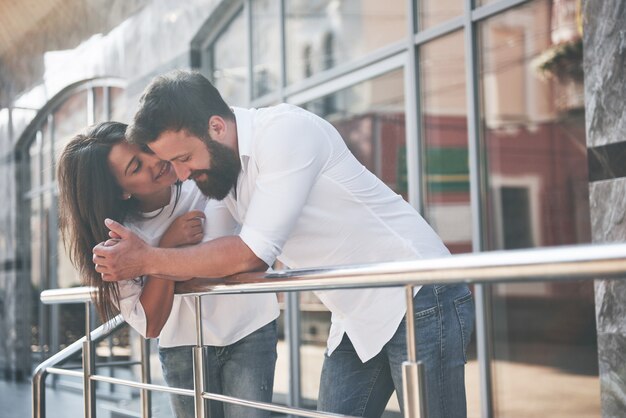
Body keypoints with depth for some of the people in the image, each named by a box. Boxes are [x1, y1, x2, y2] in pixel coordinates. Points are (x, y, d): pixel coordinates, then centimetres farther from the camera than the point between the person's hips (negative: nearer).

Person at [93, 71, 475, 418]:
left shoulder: (286, 130, -21)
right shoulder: (222, 169, 4)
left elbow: (253, 254, -24)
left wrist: (148, 260, -16)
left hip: (419, 303, -8)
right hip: (358, 320, 8)